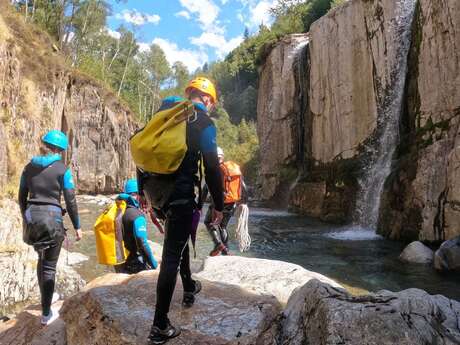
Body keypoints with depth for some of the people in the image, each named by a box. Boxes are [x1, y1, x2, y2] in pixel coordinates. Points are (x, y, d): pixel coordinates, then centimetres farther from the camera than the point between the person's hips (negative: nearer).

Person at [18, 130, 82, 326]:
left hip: (32, 218, 5)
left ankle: (46, 297, 43)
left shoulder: (29, 167, 7)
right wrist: (77, 226, -1)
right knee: (49, 266, 4)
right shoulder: (62, 169, -8)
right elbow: (70, 201, -9)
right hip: (52, 218, -5)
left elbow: (22, 197, 12)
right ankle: (46, 314, 11)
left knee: (42, 260, 25)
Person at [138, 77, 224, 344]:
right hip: (180, 193, -7)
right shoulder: (204, 122, -2)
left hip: (154, 187, 7)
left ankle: (189, 289, 42)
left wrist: (144, 190, 22)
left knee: (179, 234, 28)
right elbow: (212, 169, -9)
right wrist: (219, 205, 0)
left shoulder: (163, 113, 16)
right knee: (172, 255, -2)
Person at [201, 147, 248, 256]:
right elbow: (244, 188, 11)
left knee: (209, 222, 15)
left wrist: (200, 205, -9)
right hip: (233, 204, 6)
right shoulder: (236, 168, 8)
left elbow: (206, 189, -14)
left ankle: (219, 244, -3)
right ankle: (225, 250, 22)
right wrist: (244, 202, 21)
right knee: (223, 225, 23)